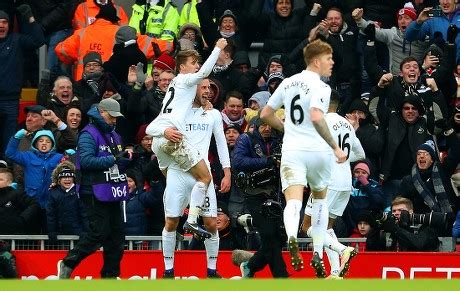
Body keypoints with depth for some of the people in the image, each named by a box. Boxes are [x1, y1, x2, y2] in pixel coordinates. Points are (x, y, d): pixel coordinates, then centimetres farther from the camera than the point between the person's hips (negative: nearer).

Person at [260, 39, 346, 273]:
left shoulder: (288, 82, 12)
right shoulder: (320, 87, -8)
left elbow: (265, 114, 19)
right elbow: (316, 117, -24)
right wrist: (336, 147, -18)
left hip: (291, 150, 3)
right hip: (317, 149, -3)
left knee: (293, 201, -10)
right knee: (320, 198, 20)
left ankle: (292, 237, -42)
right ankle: (317, 253, 15)